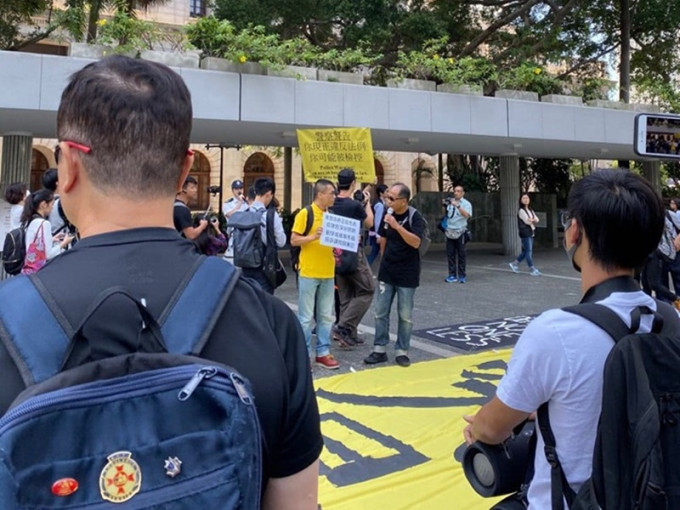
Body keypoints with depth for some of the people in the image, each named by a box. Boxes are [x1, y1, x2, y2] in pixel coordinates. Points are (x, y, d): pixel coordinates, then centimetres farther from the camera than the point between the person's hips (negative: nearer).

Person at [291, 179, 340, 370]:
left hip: (328, 273, 6)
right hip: (308, 273, -6)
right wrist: (313, 236, -22)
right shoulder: (305, 214, -7)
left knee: (326, 316, 11)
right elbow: (294, 240, -9)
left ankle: (323, 353, 22)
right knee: (306, 317, 3)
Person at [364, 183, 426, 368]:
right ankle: (380, 349, 17)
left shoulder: (415, 217, -11)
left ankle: (402, 351, 18)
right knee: (381, 312, 6)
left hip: (407, 275, -4)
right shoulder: (387, 214, 4)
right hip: (386, 272, 5)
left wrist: (396, 226, -30)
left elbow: (416, 242, -25)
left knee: (405, 315, 5)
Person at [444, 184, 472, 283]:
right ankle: (452, 275, 8)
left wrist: (457, 206, -26)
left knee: (461, 254, 1)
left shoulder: (466, 204, 1)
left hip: (460, 232, -4)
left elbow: (467, 215, -17)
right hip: (450, 232, 4)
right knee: (450, 254, 3)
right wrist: (444, 207, 2)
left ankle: (462, 275, 7)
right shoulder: (450, 202, 13)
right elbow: (445, 215, 21)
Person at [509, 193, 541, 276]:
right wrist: (534, 220, 2)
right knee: (529, 251, -7)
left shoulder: (530, 210, 18)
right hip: (525, 233, -8)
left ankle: (514, 263, 23)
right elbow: (527, 221, -15)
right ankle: (532, 269, -3)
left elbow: (537, 219, 7)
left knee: (526, 251, 10)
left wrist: (533, 220, -14)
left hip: (531, 233, 8)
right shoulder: (521, 211, -8)